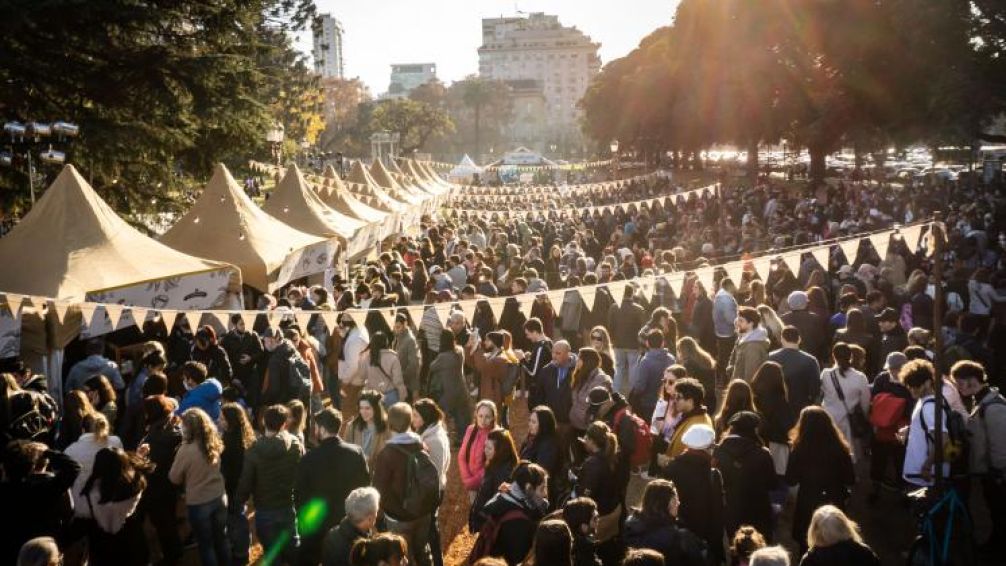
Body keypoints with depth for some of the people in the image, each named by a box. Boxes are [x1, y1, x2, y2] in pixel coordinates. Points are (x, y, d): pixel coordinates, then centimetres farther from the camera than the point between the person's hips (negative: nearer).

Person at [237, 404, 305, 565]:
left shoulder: (254, 450, -16)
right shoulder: (296, 446, -12)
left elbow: (246, 483, -11)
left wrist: (240, 501, 6)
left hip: (265, 511, -1)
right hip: (289, 507, 1)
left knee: (272, 553, 14)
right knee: (293, 550, 21)